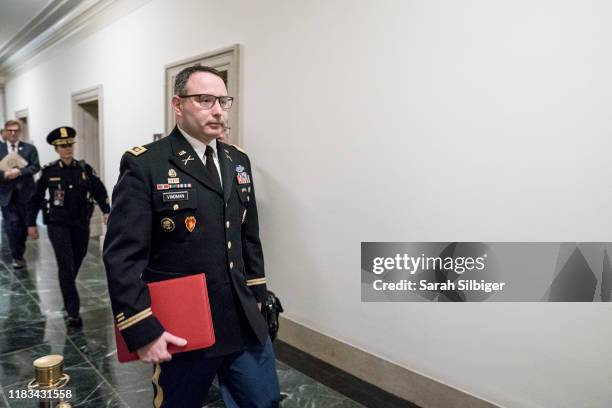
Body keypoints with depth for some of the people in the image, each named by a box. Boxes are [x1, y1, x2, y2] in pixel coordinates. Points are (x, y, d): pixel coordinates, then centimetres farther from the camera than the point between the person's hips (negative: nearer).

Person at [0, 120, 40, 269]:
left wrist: (19, 171, -18)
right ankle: (17, 256, 3)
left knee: (24, 224, 9)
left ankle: (19, 253, 28)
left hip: (25, 192, 1)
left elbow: (36, 167, -5)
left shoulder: (30, 148, 5)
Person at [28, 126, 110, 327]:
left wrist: (106, 211, -17)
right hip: (58, 224, -2)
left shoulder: (85, 168, 0)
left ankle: (68, 296, 43)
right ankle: (73, 311, -5)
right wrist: (31, 223, 5)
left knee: (76, 264, 16)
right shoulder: (49, 171, -3)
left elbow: (99, 191, -1)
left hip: (81, 223, 2)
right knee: (66, 265, -9)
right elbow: (36, 198, 5)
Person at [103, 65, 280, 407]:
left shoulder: (238, 160, 8)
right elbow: (123, 257, -14)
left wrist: (256, 294, 14)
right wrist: (143, 331, -17)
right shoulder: (145, 165, -12)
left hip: (245, 322, 5)